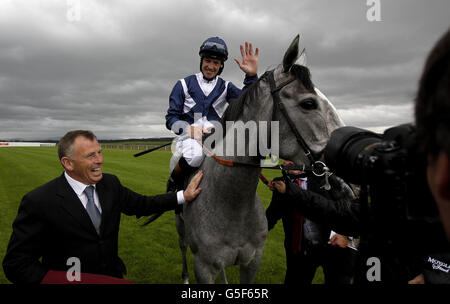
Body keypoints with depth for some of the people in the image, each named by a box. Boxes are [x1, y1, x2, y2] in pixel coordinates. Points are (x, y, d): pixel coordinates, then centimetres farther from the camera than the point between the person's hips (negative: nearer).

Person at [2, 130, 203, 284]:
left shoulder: (110, 183, -1)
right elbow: (16, 264, -13)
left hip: (113, 275, 5)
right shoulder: (39, 202, -16)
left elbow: (141, 205, 11)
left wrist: (183, 196, 4)